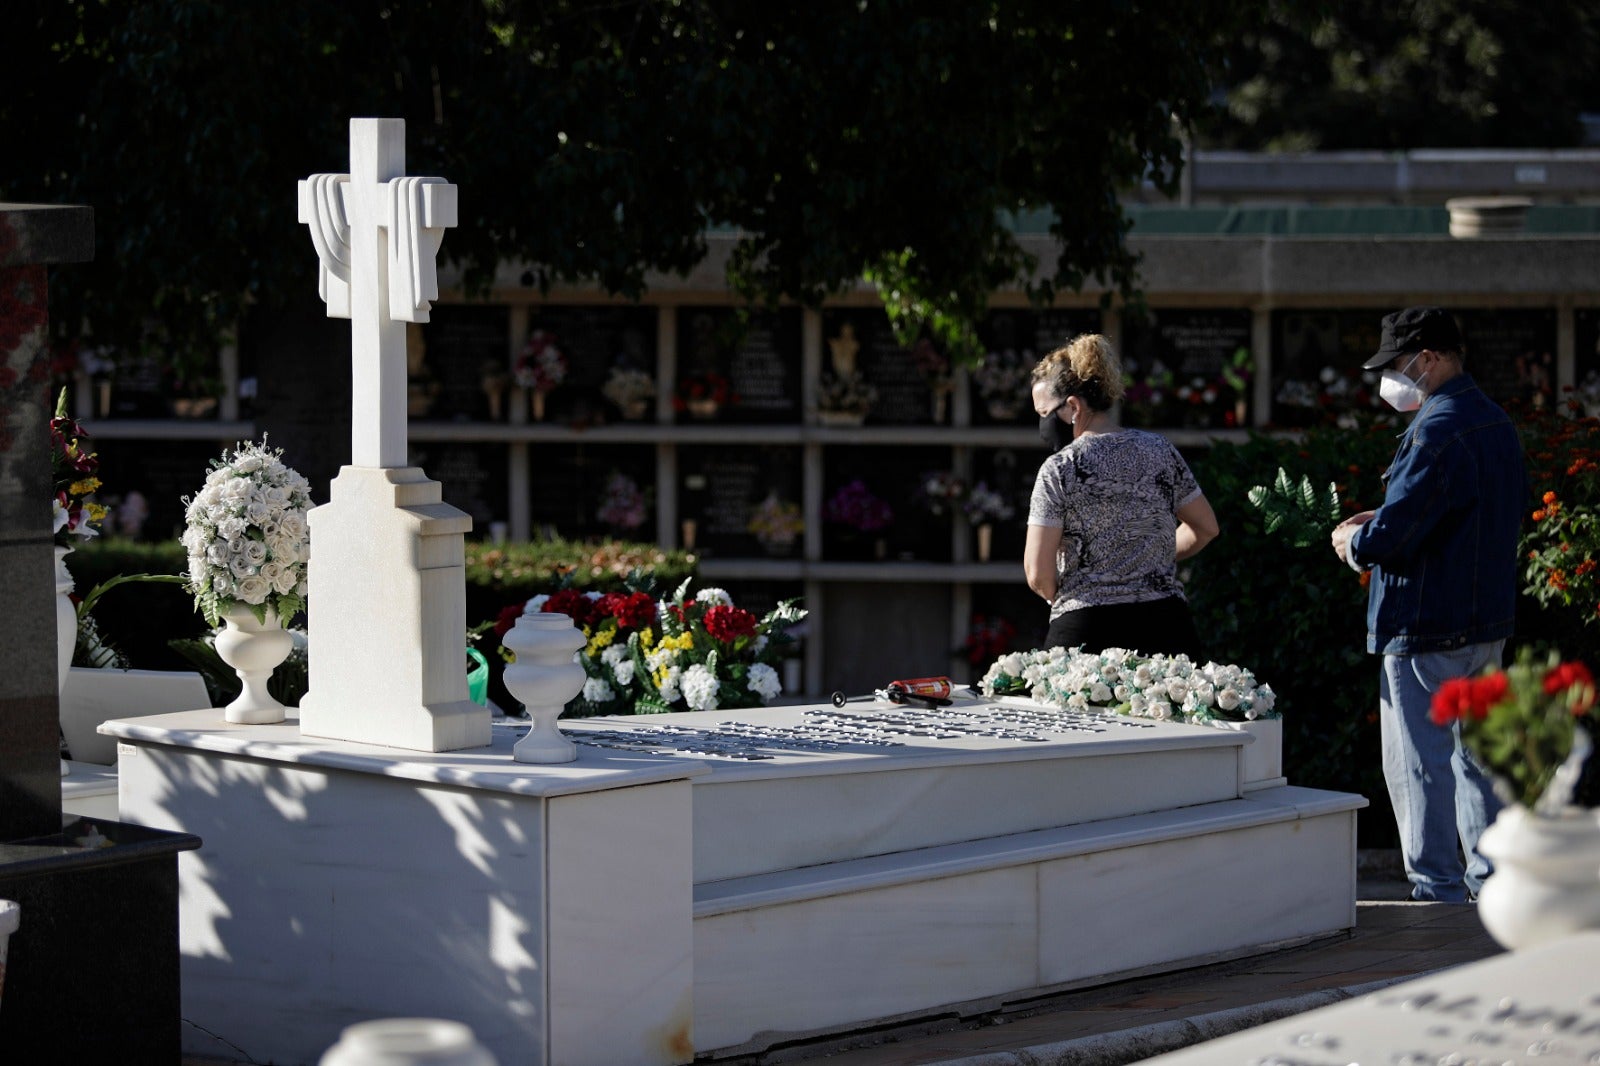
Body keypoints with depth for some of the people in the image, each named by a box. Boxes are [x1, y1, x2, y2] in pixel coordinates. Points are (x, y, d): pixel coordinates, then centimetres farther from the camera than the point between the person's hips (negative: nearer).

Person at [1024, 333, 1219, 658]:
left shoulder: (1059, 469, -6)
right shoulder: (1160, 450, 8)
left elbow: (1038, 573, -8)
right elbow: (1205, 528, 18)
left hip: (1085, 632, -4)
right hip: (1166, 629, 4)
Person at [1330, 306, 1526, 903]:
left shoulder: (1436, 432, -20)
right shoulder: (1495, 422, 11)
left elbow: (1391, 537, -25)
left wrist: (1354, 543, -1)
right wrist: (1383, 523, 16)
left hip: (1427, 629, -10)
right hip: (1489, 621, 10)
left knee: (1421, 764, -2)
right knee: (1476, 753, 16)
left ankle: (1438, 893, 2)